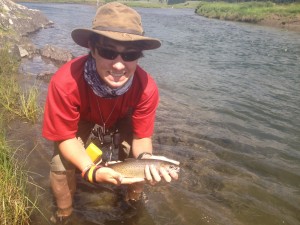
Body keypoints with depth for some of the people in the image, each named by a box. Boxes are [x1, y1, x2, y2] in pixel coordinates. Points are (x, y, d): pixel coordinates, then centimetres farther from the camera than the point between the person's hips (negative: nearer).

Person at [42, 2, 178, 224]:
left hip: (121, 123, 2)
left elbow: (142, 137, -23)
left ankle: (134, 201, 23)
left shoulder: (146, 88, -37)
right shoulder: (65, 82, -42)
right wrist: (92, 170, -45)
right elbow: (65, 137, -29)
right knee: (61, 165, -19)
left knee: (143, 161, -14)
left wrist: (146, 159, -47)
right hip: (82, 123, -1)